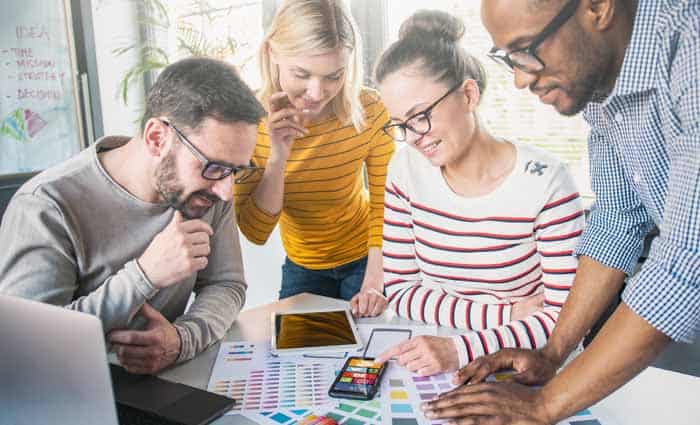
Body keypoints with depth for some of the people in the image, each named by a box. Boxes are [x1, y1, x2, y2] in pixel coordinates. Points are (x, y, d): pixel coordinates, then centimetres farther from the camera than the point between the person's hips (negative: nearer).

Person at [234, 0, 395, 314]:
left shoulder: (368, 111, -25)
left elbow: (383, 203, -15)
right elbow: (256, 233, -22)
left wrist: (373, 283, -26)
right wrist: (278, 158, -35)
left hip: (365, 257, -1)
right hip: (301, 265, 1)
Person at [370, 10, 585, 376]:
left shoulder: (545, 183, -14)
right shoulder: (406, 169, -3)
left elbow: (567, 316, -13)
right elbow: (399, 289, -1)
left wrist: (461, 350, -26)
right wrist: (508, 314, -12)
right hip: (432, 363, 3)